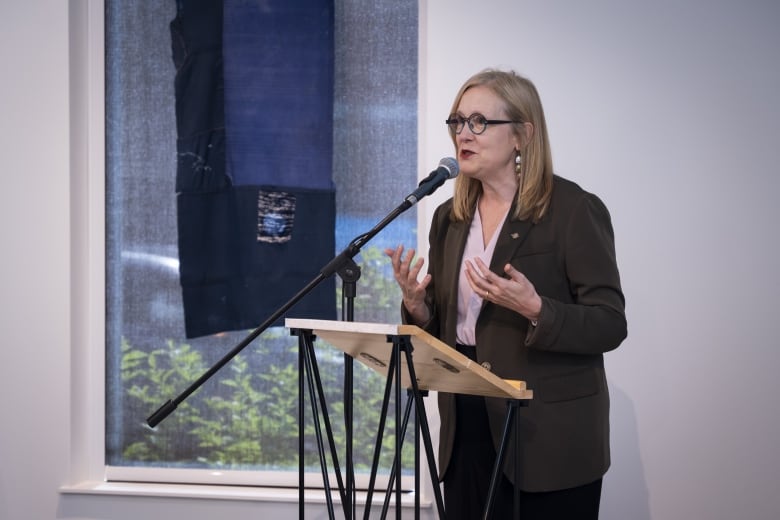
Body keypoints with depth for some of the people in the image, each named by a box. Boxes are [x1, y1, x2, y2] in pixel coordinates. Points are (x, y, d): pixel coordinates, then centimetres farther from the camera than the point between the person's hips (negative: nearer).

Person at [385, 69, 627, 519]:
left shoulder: (575, 209, -10)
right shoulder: (451, 217, 9)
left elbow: (610, 325, -13)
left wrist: (534, 309, -28)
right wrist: (417, 305, -7)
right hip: (467, 433, 6)